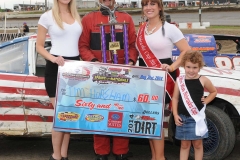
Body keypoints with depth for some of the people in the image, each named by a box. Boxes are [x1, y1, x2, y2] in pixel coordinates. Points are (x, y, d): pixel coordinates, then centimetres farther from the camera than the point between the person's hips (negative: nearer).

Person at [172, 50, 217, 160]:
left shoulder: (203, 80, -4)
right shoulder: (179, 80, -2)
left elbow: (214, 92, 13)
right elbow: (175, 98, 2)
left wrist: (206, 101, -2)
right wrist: (175, 115, -3)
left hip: (198, 117, -1)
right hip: (183, 118, 1)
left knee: (197, 144, 10)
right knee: (184, 144, 11)